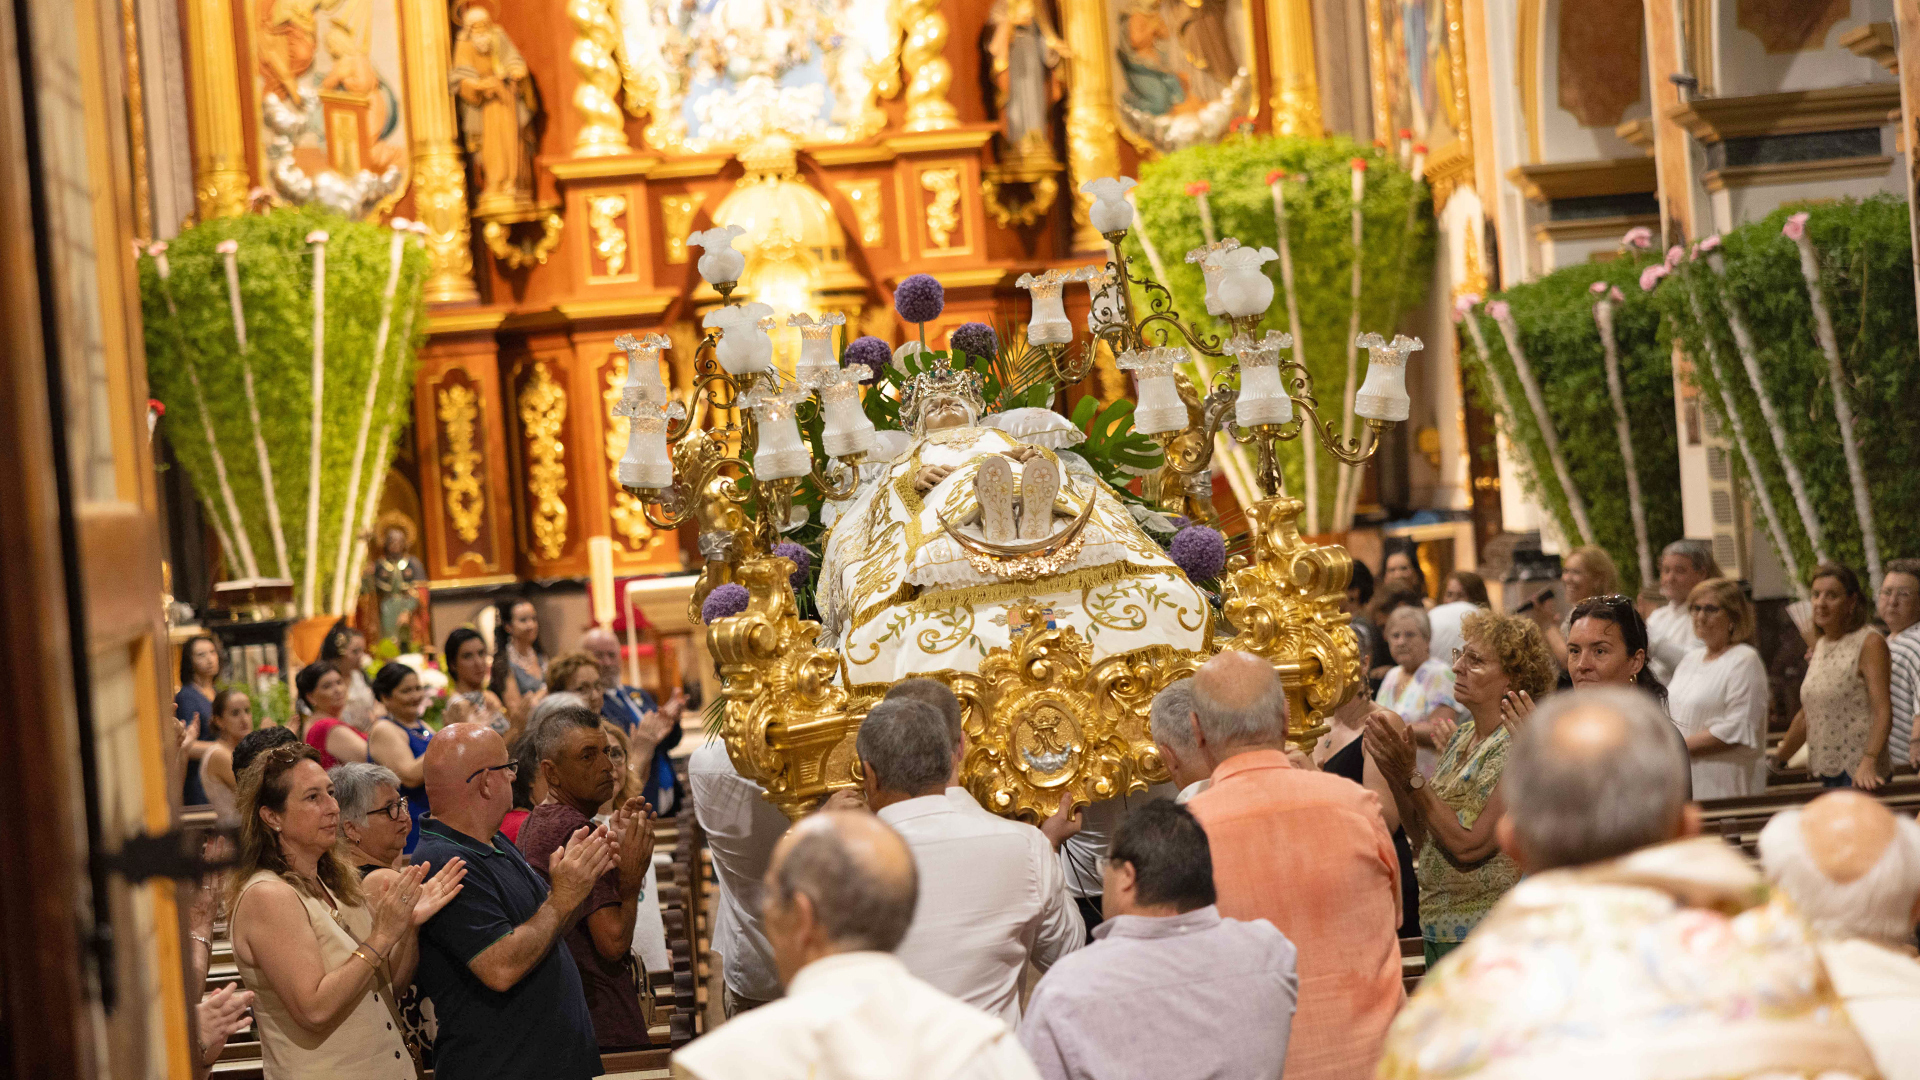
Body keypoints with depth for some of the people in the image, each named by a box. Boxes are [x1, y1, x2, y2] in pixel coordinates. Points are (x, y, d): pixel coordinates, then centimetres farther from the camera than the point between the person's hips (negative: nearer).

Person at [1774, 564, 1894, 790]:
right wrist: (1777, 761, 25)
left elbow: (1883, 712, -15)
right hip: (1826, 773, 7)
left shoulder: (1869, 643, -7)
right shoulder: (1820, 646, 16)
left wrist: (1868, 763, -27)